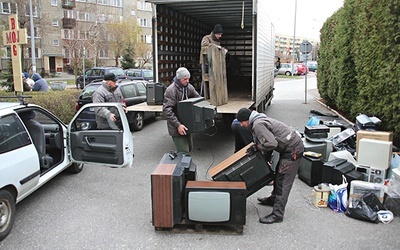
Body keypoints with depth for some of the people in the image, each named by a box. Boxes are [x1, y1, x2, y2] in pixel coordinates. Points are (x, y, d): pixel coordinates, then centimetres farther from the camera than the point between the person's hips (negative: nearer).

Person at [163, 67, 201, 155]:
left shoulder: (189, 87, 3)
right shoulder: (171, 90, -19)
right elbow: (167, 110, -25)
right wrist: (178, 125, -31)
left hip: (187, 124, 8)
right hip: (176, 127, -8)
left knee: (189, 148, 19)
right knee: (183, 152, -8)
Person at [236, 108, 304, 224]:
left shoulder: (258, 125, -20)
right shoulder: (259, 120, 13)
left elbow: (271, 143, -29)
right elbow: (268, 138, 19)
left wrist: (257, 147, -13)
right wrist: (255, 147, 5)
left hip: (293, 150, -11)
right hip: (290, 147, 11)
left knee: (283, 181, -9)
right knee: (278, 175, 24)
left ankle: (277, 215, -5)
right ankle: (274, 199, 43)